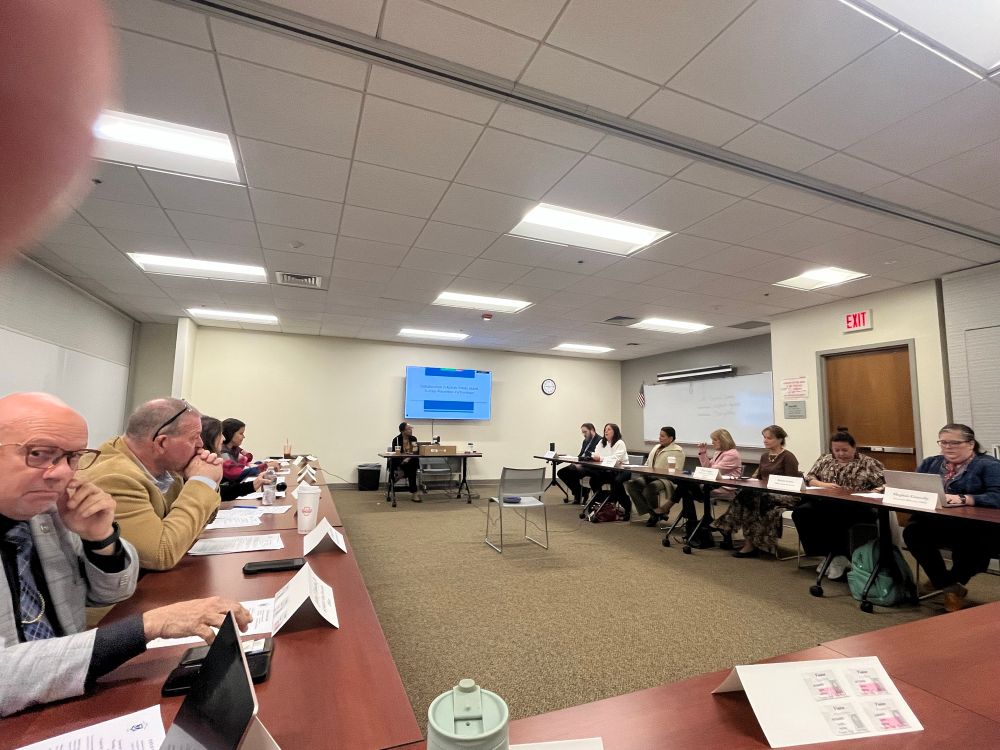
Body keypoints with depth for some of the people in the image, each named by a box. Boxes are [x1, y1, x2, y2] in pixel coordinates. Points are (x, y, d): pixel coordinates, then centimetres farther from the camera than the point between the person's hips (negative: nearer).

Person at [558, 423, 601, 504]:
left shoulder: (600, 440, -10)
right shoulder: (585, 441, 20)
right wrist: (574, 462, -1)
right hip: (581, 464, 10)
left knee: (572, 473, -30)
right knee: (561, 472, -2)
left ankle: (579, 497, -9)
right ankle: (577, 492, 4)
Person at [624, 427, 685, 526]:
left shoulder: (677, 451, -2)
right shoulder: (656, 448, 24)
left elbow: (676, 471, -13)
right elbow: (647, 463, 26)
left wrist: (658, 472, -21)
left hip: (666, 480, -8)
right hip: (650, 477, 8)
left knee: (649, 488, -36)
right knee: (631, 484, -17)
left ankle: (657, 512, -4)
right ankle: (652, 512, -6)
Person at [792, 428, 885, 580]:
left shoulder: (867, 463, 8)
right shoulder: (824, 460, 18)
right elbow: (808, 478, 14)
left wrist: (873, 492, -21)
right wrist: (823, 484, -7)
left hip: (854, 507, -4)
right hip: (824, 503, 4)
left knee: (830, 516, -37)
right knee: (801, 512, -26)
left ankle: (837, 556, -13)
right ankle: (830, 555, -12)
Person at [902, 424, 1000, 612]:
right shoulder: (930, 463, 18)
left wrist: (963, 499, -29)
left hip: (978, 527, -3)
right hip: (935, 524, 4)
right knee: (912, 531, -29)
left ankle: (954, 582, -5)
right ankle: (949, 585, -9)